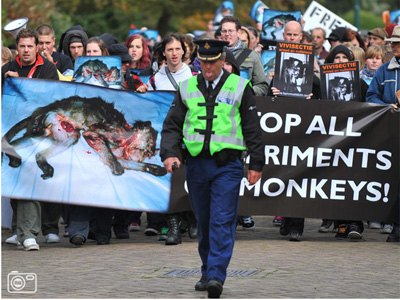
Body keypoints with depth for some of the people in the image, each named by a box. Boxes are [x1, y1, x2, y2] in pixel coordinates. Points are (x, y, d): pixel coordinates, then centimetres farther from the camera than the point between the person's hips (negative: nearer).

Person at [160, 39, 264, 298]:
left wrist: (256, 165, 0)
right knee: (204, 222, 10)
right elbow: (172, 125, 9)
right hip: (196, 165, 3)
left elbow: (253, 128, 4)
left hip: (227, 165, -3)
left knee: (222, 222, -11)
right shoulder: (187, 89, 10)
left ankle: (216, 276, -16)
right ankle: (207, 272, 23)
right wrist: (169, 153, -8)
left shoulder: (240, 87, 3)